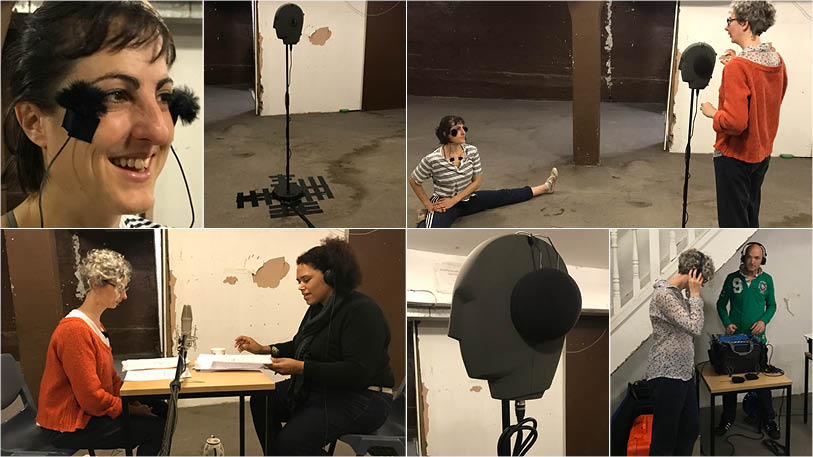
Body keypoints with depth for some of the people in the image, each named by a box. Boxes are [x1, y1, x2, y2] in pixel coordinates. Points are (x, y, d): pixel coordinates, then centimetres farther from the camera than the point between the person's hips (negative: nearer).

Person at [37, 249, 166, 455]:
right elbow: (91, 397, -24)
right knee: (156, 429, -15)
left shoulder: (94, 324, 10)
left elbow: (109, 377, 15)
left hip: (86, 410, 10)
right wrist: (130, 409, -14)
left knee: (161, 410, 10)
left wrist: (132, 399, 0)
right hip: (69, 426, -10)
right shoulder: (75, 330, -24)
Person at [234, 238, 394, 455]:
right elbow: (298, 347, 24)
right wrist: (263, 350, 5)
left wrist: (301, 368, -27)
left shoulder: (362, 311, -19)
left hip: (361, 399, -10)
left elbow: (358, 373, -26)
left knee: (293, 439, -26)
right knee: (261, 401, -1)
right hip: (318, 388, 10)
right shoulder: (318, 308, 11)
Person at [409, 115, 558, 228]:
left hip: (467, 198, 5)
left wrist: (454, 200, -11)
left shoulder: (471, 151, -10)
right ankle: (427, 217, -5)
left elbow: (477, 181, -2)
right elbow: (413, 181, -8)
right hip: (444, 204, -5)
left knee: (504, 196, 14)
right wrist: (428, 205, -8)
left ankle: (544, 187, 35)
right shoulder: (432, 159, -23)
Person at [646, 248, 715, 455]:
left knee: (691, 428, 17)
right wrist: (695, 294, -16)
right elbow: (694, 328, -21)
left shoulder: (677, 293, 13)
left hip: (683, 373, 10)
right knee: (664, 437, -3)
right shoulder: (664, 294, -18)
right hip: (666, 375, -10)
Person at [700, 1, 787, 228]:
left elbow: (734, 122, -29)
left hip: (734, 156, -8)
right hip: (762, 153, 8)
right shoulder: (777, 61, 1)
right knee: (750, 217, 20)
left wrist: (712, 113, -10)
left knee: (733, 221, 1)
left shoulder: (737, 66, -23)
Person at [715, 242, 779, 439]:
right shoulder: (732, 278, -2)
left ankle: (768, 420, 16)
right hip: (734, 335, 0)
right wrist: (727, 323, -8)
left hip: (757, 337, 0)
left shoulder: (767, 279, 2)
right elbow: (721, 304, 7)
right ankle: (728, 418, 19)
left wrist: (764, 320, -8)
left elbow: (772, 305, 10)